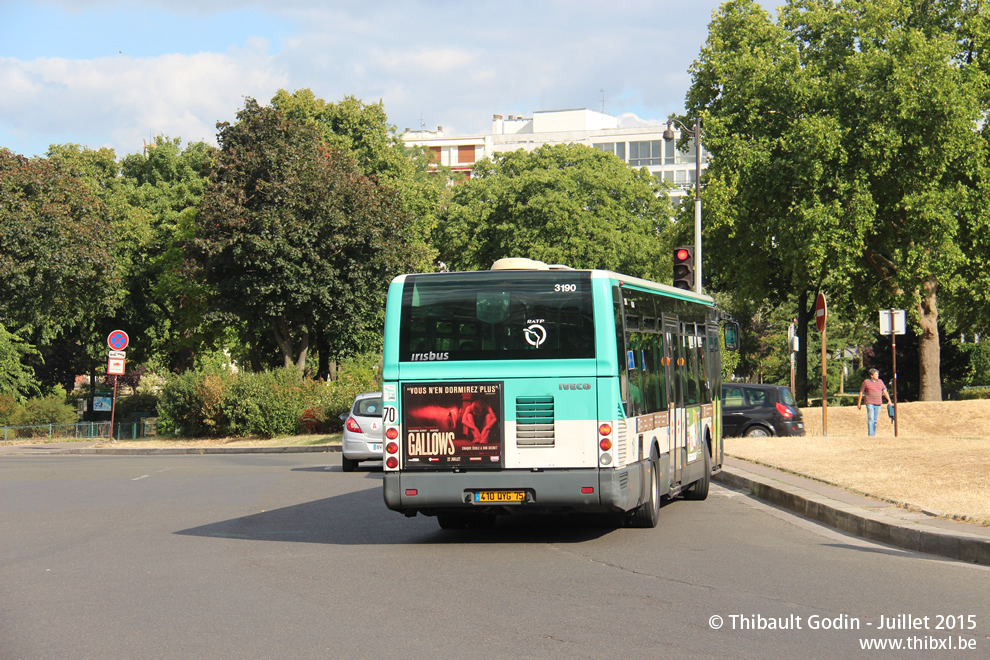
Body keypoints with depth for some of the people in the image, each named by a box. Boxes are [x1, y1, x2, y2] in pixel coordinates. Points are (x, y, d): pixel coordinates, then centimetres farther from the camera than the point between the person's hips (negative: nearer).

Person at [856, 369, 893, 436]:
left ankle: (874, 433, 16)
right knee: (871, 419, -13)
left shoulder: (880, 382, 12)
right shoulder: (866, 382, 1)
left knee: (875, 420, 7)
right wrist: (859, 403, 4)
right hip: (870, 403, -4)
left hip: (878, 404, 4)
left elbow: (885, 391, 15)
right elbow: (861, 392, 5)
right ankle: (871, 434, -14)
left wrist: (889, 400, 6)